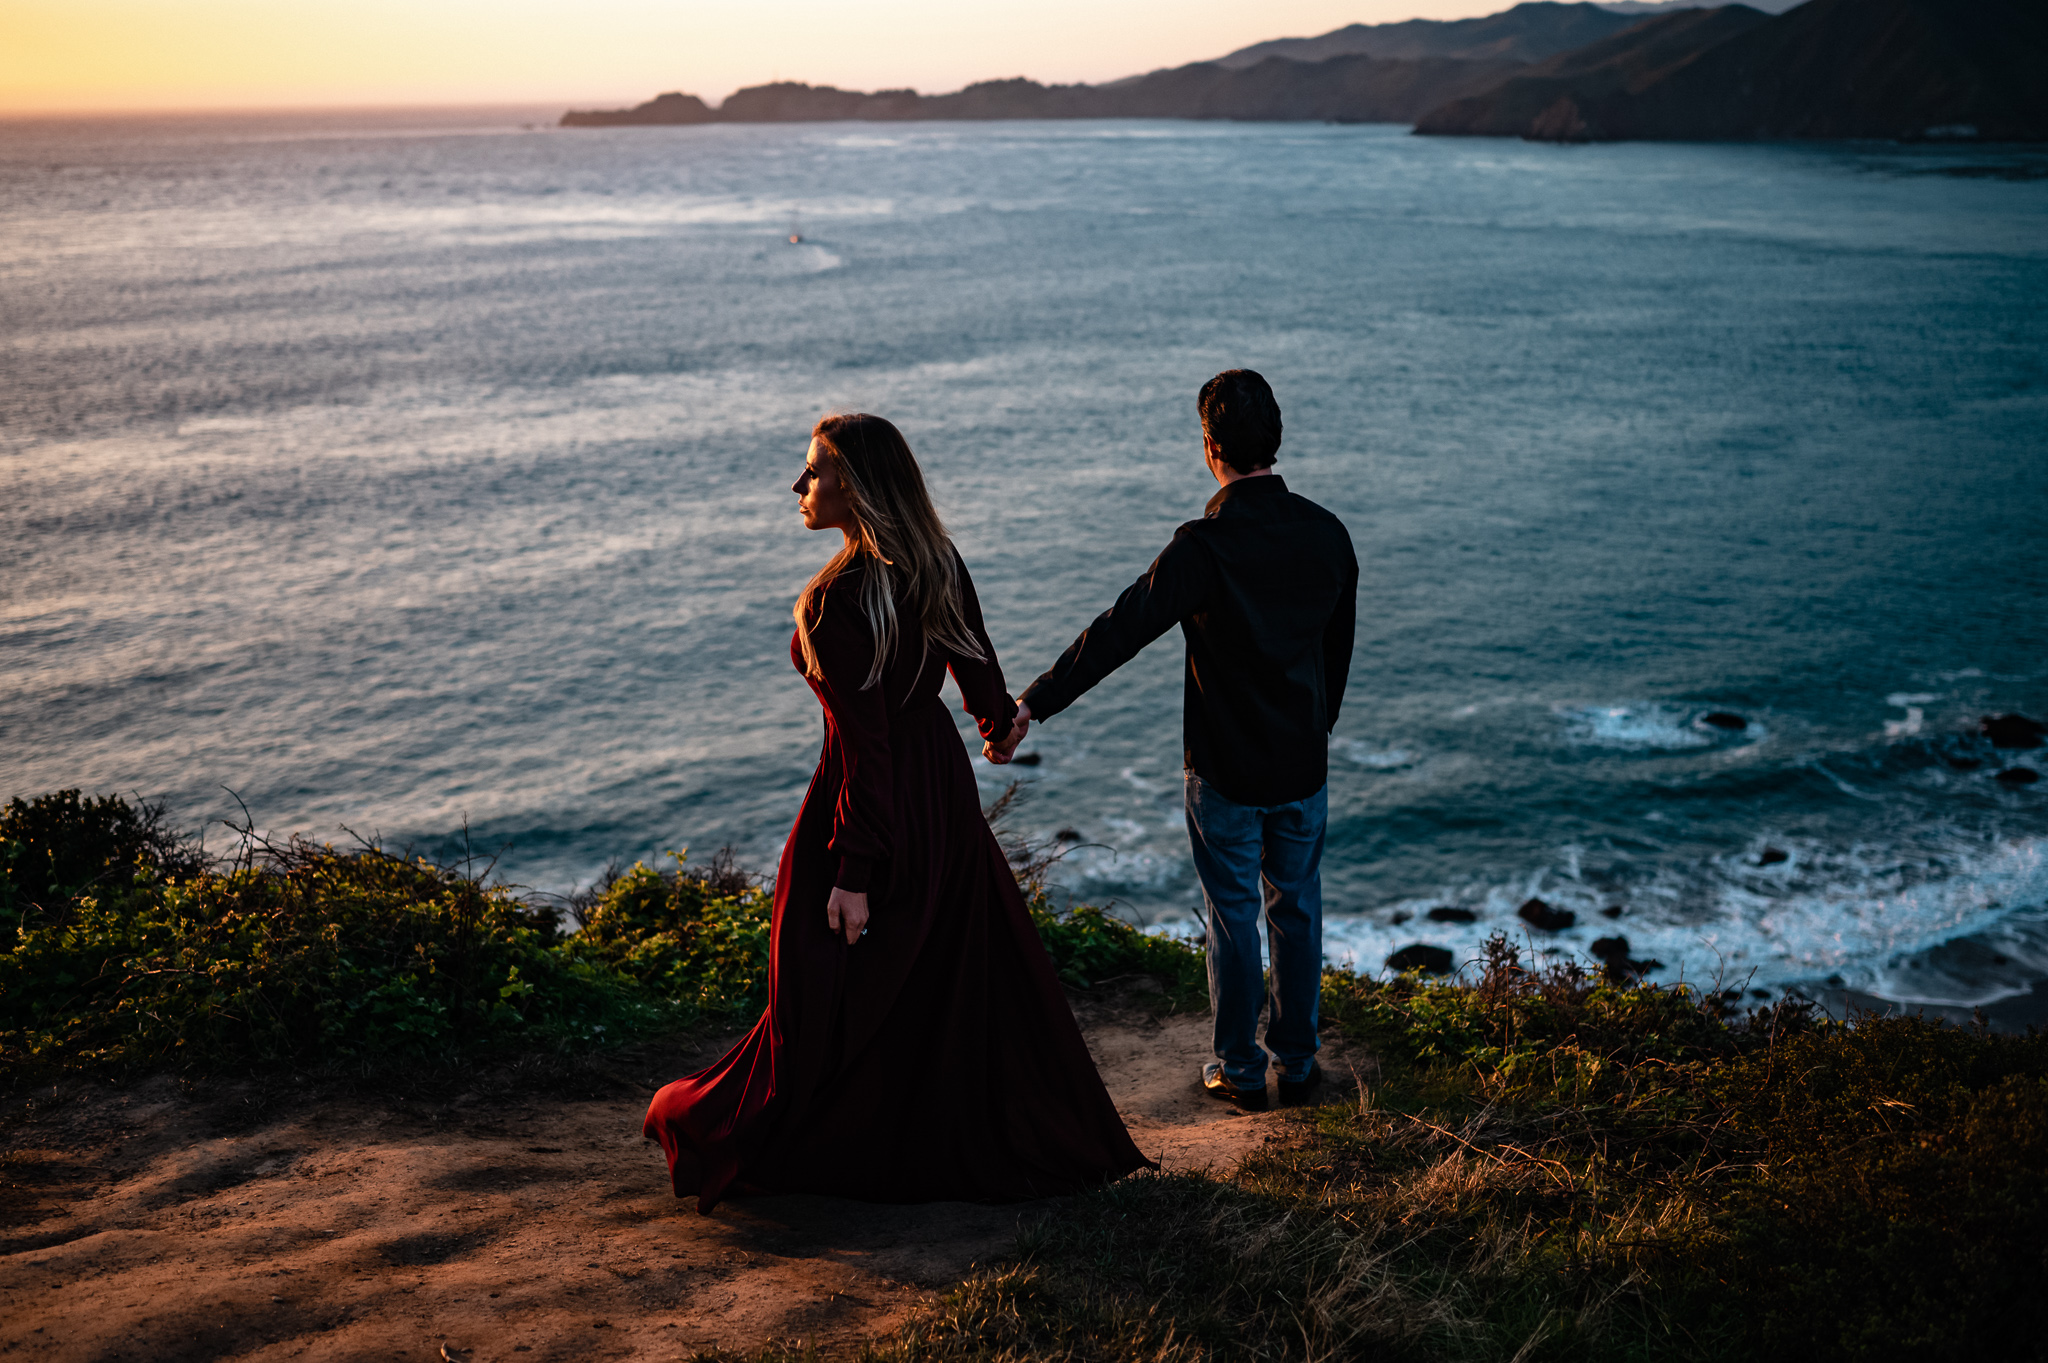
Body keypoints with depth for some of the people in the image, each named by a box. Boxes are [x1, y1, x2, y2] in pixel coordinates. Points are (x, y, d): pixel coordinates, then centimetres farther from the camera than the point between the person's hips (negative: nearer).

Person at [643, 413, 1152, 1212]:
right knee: (959, 968, 19)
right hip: (943, 782, 8)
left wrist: (852, 872, -21)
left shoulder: (839, 599, -25)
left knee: (837, 979, 8)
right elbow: (979, 673, 9)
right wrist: (998, 719, 33)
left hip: (875, 801, -7)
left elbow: (864, 744, -25)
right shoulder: (939, 564, -3)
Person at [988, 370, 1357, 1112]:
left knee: (1233, 917, 10)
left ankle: (1240, 1070, 23)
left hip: (1226, 770, -4)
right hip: (1304, 767, 4)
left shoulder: (1204, 546, -22)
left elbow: (1116, 633, -26)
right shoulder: (1327, 534, -4)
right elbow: (1339, 649, 7)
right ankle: (1297, 1060, 29)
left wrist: (1031, 707, -24)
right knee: (1296, 911, 17)